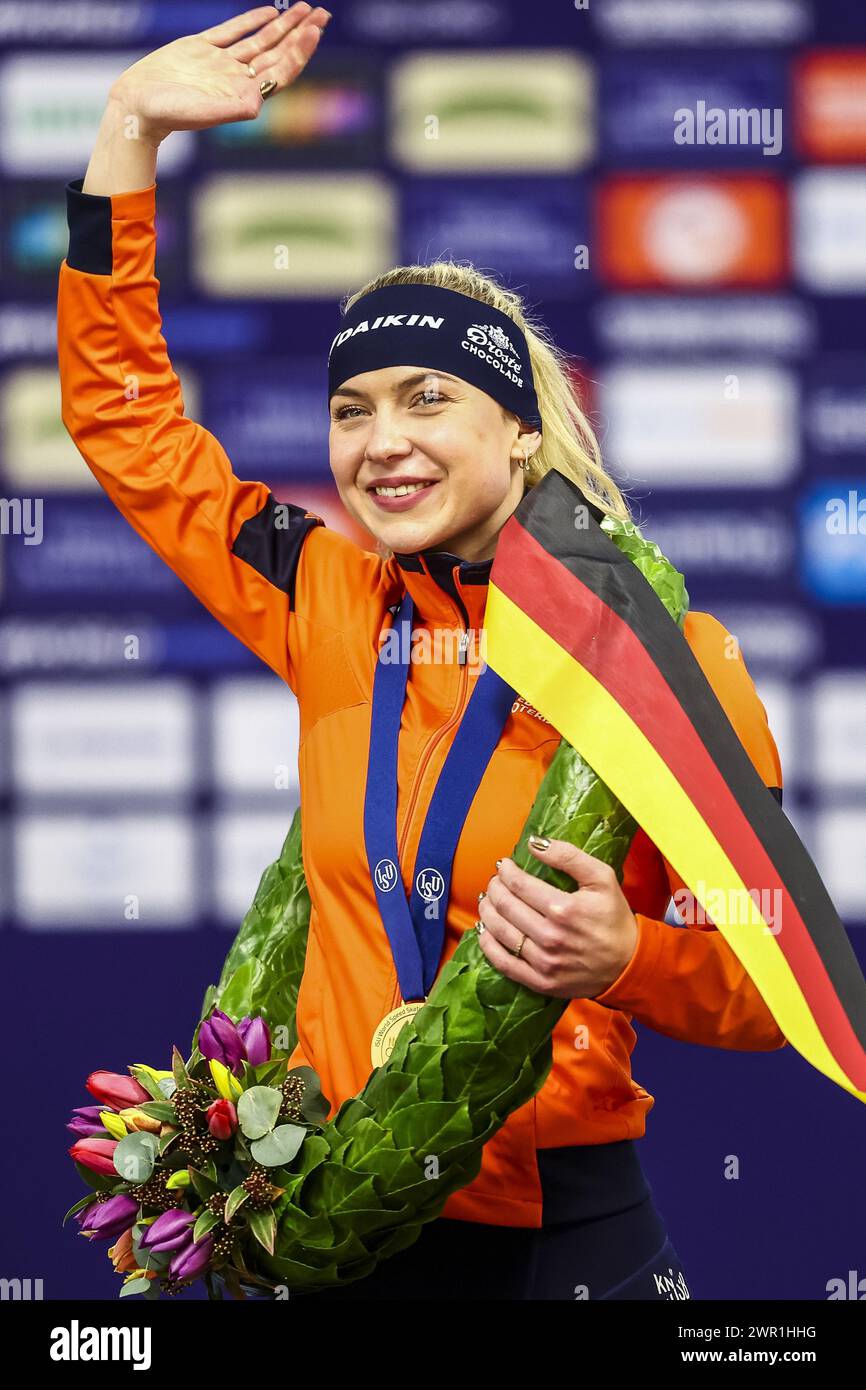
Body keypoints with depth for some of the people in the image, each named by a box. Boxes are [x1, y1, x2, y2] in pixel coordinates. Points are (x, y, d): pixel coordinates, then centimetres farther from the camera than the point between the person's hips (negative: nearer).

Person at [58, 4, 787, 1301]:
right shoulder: (333, 608, 4)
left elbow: (761, 987, -6)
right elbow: (124, 412, 13)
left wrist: (627, 960, -27)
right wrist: (132, 131, 9)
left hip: (563, 1236, -4)